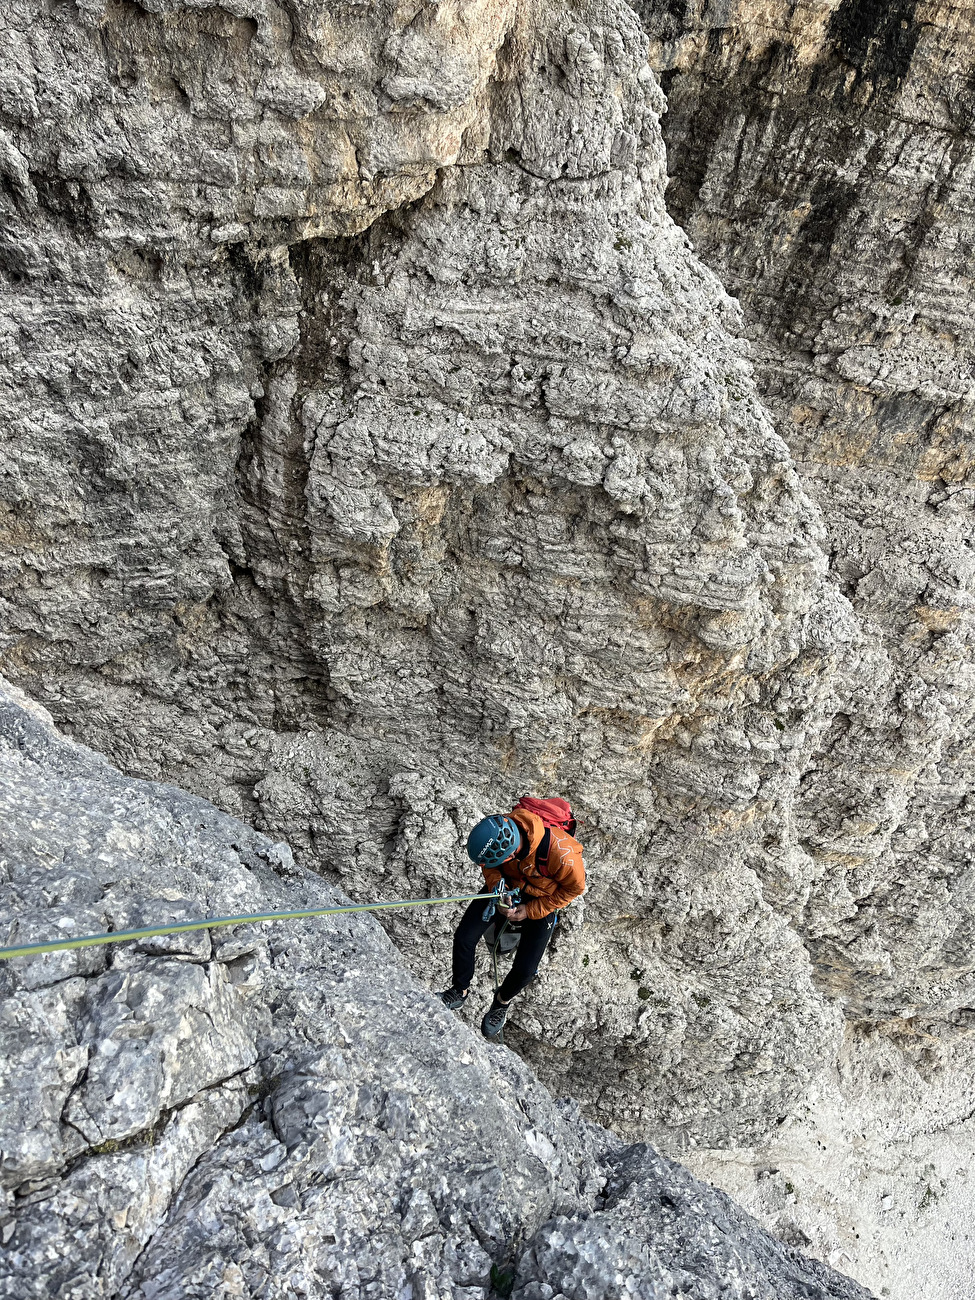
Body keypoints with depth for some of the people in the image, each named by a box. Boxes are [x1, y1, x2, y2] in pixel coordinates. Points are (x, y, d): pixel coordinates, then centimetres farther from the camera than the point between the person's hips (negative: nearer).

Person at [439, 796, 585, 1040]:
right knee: (464, 938, -7)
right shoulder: (497, 829, -31)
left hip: (541, 900, -3)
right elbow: (490, 867, -6)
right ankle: (459, 991, 23)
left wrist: (530, 911, -16)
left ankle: (502, 1002, 30)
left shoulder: (561, 853, -42)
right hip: (508, 886, 3)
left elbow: (574, 888, -18)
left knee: (524, 970, -5)